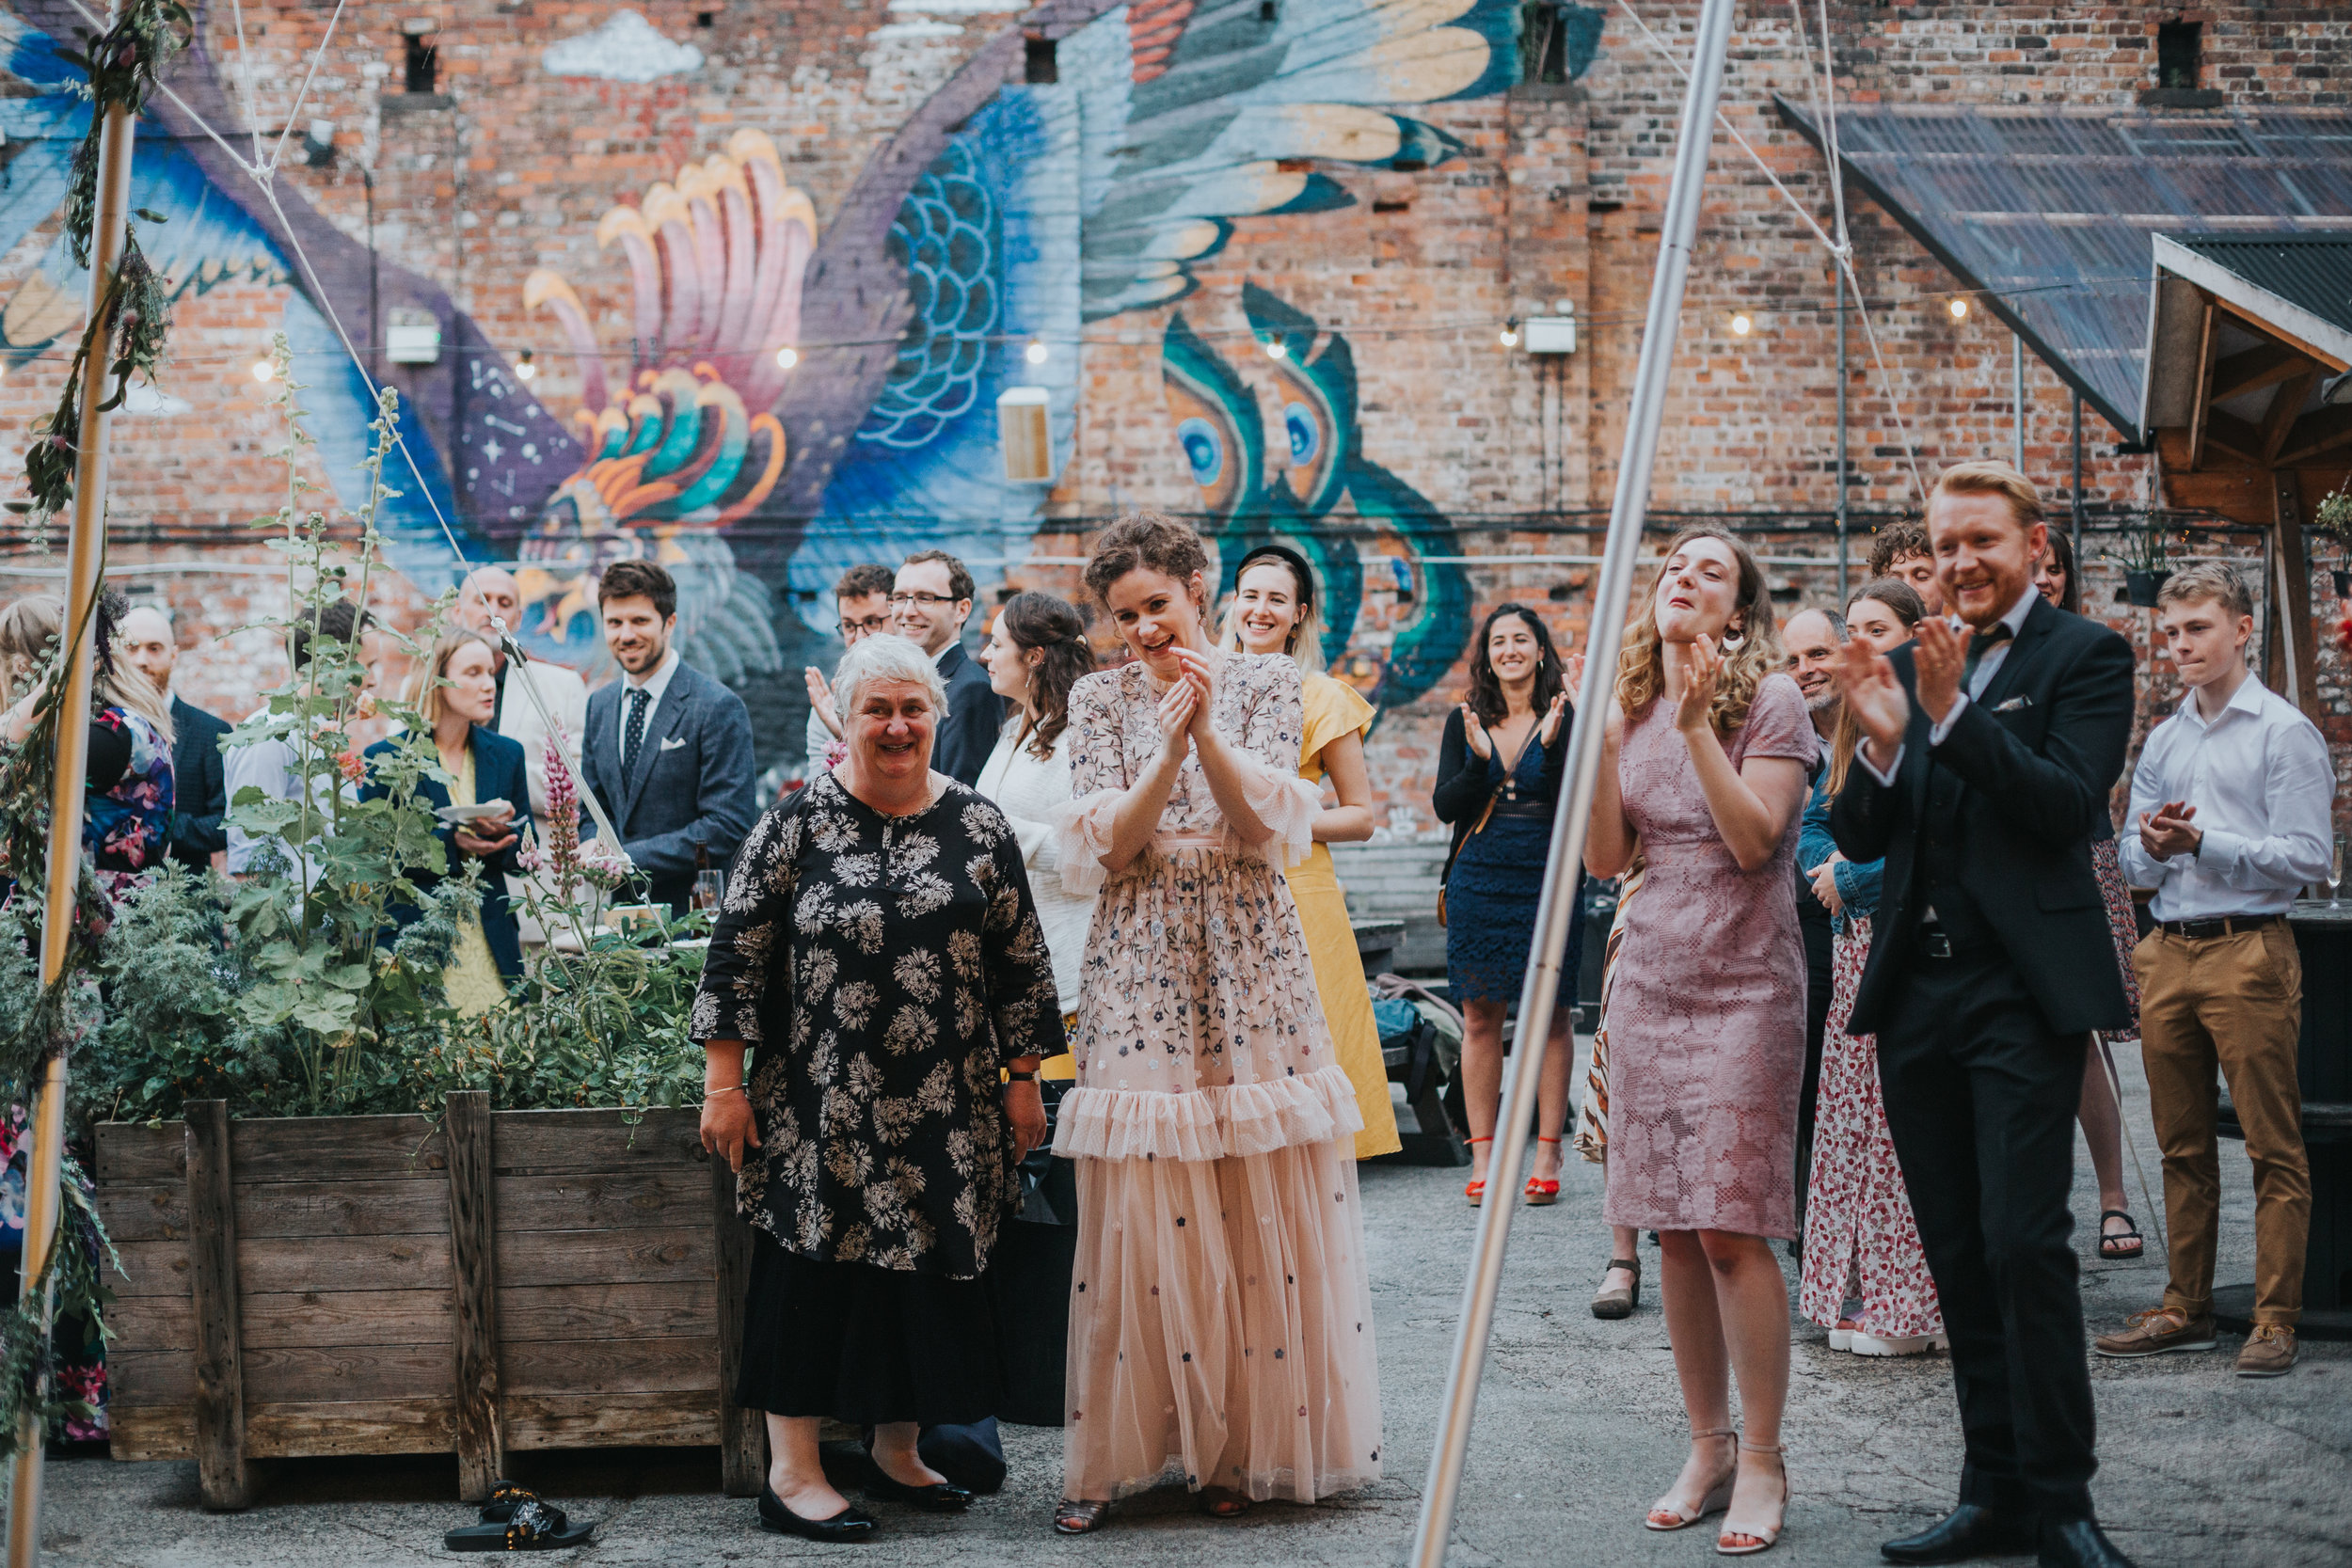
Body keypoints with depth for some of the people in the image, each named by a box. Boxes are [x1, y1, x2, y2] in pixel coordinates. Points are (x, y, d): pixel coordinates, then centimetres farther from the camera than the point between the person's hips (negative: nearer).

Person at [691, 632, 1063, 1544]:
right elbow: (737, 953, -2)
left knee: (926, 1269, 8)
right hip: (820, 1106, -3)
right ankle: (792, 1472, 8)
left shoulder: (978, 829, 6)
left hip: (947, 1110, 3)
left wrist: (1022, 1081, 9)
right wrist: (724, 1082, -6)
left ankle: (897, 1450, 24)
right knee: (814, 1267, -1)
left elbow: (1021, 964, 10)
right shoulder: (798, 823, -2)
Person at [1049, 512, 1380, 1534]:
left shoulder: (1265, 683, 6)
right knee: (1140, 1217, -2)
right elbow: (1104, 846, -4)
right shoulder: (1102, 700, 7)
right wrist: (1170, 742, -16)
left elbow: (1266, 825, -5)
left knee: (1265, 1211, 0)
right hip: (1141, 970, 0)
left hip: (1249, 961, 0)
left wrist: (1207, 728, -18)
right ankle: (1118, 1455, 7)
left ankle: (1240, 1448, 11)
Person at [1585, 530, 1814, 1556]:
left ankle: (1761, 1461, 0)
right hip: (1651, 979, 5)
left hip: (1742, 983, -5)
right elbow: (1604, 857, 5)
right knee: (1672, 1229, 6)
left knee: (1732, 1228, -9)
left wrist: (1697, 723, -17)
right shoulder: (1632, 708, 11)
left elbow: (1754, 837, -13)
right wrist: (1601, 736, -5)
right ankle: (1707, 1446, 16)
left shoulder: (1771, 698, -3)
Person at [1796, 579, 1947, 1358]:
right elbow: (1812, 824, 19)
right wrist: (1828, 867, -2)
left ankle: (1906, 1303, -1)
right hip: (1856, 941, 8)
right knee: (1850, 1110, 7)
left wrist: (1850, 876, -9)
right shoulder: (1853, 728, 16)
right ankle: (1856, 1293, 13)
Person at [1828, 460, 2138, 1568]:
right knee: (1958, 1257, 9)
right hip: (1916, 996, 6)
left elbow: (2069, 805, -14)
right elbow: (1861, 841, 9)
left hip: (2022, 990, -6)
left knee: (2024, 1243, -11)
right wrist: (1878, 741, -9)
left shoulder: (2084, 656, 0)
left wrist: (1954, 715, -21)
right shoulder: (1908, 666, 14)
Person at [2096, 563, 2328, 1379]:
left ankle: (2276, 1319, -1)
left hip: (2248, 951, -6)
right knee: (2182, 1146, 10)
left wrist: (2202, 843, -15)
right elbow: (2133, 860, 17)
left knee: (2273, 1145, -4)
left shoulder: (2284, 732, -3)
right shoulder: (2162, 741, 17)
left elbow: (2306, 856, -10)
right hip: (2168, 952, 6)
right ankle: (2186, 1308, 17)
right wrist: (2152, 847, -5)